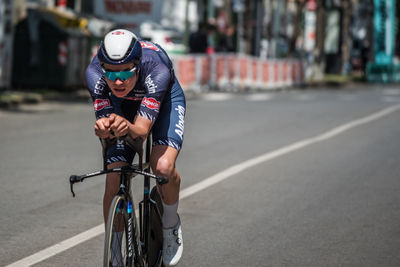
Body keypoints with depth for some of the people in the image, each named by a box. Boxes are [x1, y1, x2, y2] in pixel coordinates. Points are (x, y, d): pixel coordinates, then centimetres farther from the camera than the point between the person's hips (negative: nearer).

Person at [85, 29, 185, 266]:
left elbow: (142, 129, -41)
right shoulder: (94, 73, -34)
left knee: (163, 167, -28)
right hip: (122, 105, 3)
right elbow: (104, 119, -29)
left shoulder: (156, 70, -41)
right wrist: (104, 129, -54)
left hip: (165, 99, -2)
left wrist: (127, 128, -64)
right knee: (113, 182, -10)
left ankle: (171, 224, 4)